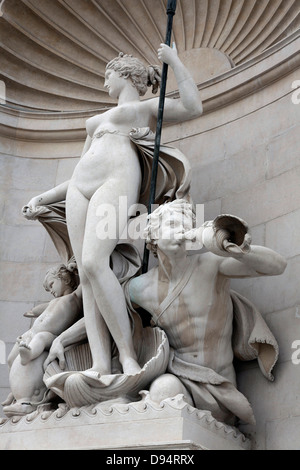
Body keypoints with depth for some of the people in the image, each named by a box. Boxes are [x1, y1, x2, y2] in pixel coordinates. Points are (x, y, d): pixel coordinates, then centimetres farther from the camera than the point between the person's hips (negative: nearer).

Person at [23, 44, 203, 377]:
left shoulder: (149, 107, 17)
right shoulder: (98, 122, 35)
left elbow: (193, 108, -2)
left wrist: (174, 62, 0)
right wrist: (44, 198, 27)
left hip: (116, 182, -7)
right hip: (80, 190, 7)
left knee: (94, 264, -28)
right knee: (86, 275, -10)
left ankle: (128, 357, -25)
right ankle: (100, 367, -19)